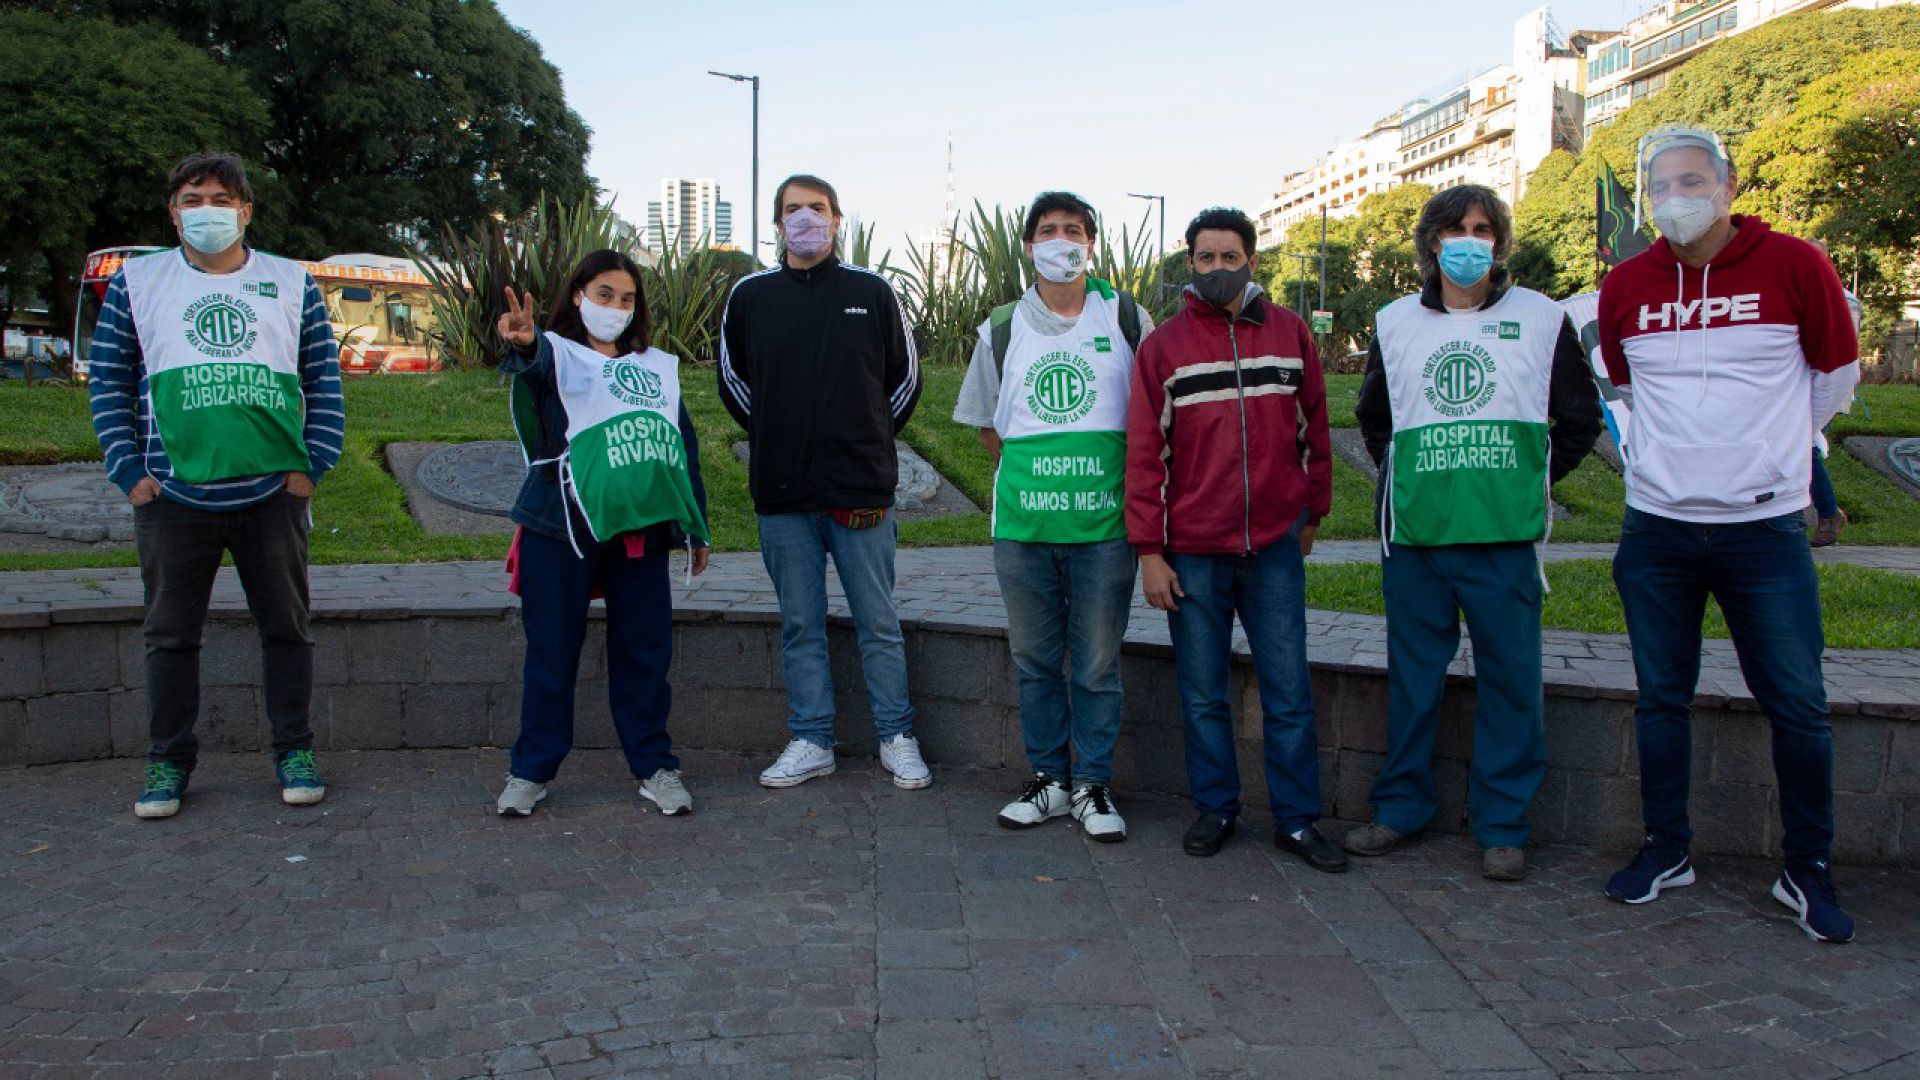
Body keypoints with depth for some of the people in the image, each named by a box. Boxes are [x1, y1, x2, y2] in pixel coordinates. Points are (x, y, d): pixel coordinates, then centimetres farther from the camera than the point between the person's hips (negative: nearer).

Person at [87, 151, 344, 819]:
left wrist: (313, 463, -2)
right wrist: (129, 471, -2)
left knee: (287, 627, 6)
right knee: (170, 635, 7)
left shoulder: (292, 284, 8)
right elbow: (109, 381, 7)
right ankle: (168, 763, 19)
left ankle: (294, 753, 18)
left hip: (274, 494, 0)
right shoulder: (136, 282, 7)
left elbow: (324, 380, 8)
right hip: (173, 495, 0)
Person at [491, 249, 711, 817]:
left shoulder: (658, 367, 18)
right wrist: (523, 345, -47)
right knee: (552, 651, 3)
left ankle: (654, 766, 16)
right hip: (561, 529, -3)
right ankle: (531, 770, 15)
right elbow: (535, 362, -21)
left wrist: (696, 528, 15)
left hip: (640, 530, 3)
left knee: (645, 651, 5)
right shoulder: (558, 355, 5)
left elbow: (684, 445, 19)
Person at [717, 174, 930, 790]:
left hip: (861, 490, -1)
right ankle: (810, 743, 19)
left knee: (878, 622, 5)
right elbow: (733, 381, 18)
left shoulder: (872, 292, 2)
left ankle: (896, 738, 17)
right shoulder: (750, 296, 5)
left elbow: (905, 378, 13)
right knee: (800, 624, 8)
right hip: (782, 494, 2)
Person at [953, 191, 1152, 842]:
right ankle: (1049, 779, 22)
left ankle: (1093, 784, 16)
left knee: (1098, 662, 4)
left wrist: (1131, 487, 4)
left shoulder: (1127, 319, 5)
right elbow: (987, 424, 18)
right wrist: (1035, 472, 7)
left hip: (1104, 525, -2)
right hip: (1022, 523, 2)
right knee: (1035, 660, 9)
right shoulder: (1001, 329, 9)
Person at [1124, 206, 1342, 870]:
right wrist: (1149, 551, -5)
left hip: (1274, 547, 1)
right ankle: (1215, 808, 22)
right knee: (1203, 696, 8)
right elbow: (1144, 452, -1)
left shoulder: (1289, 333, 5)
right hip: (1192, 553, 0)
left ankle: (1297, 820, 14)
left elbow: (1313, 429, 13)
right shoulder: (1163, 346, 1)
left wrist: (1312, 513, 14)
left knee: (1289, 692, 4)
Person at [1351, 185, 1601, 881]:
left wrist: (1531, 481, 6)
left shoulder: (1542, 320, 6)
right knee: (1412, 675, 8)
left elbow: (1580, 420, 13)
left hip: (1504, 537, -1)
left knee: (1509, 678, 1)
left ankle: (1502, 825, 12)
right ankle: (1400, 807, 21)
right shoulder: (1395, 324, 11)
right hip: (1414, 533, 2)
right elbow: (1373, 416, 25)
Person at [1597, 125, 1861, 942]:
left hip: (1765, 527, -2)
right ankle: (1666, 850, 23)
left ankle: (1808, 871, 17)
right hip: (1656, 529, 3)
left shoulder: (1793, 266, -5)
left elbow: (1836, 374, 9)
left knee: (1798, 705, 2)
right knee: (1662, 699, 9)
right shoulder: (1625, 287, 3)